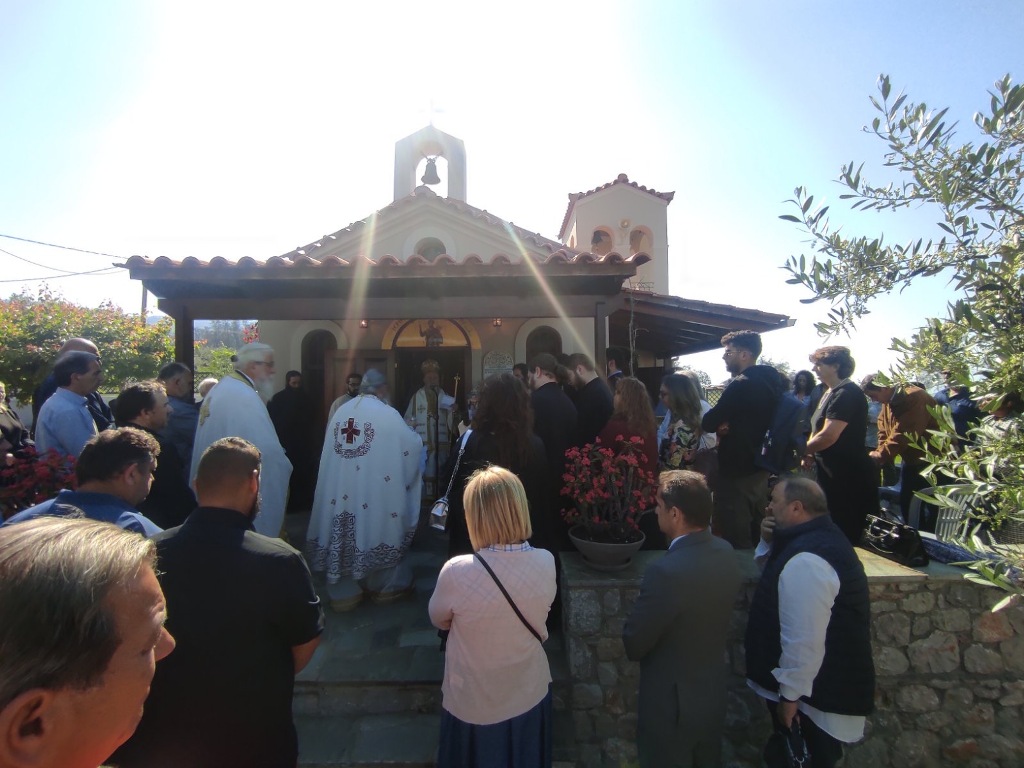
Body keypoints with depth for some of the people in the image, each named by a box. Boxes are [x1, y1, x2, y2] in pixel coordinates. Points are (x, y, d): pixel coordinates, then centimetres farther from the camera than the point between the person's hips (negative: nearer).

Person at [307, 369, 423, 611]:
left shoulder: (341, 411, 5)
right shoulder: (387, 414, -11)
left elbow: (333, 448, 13)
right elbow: (413, 444, -5)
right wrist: (419, 441, 16)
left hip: (340, 490, 5)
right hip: (375, 491, -5)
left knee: (343, 533, 12)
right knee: (378, 529, 11)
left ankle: (344, 591, 23)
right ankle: (387, 585, 27)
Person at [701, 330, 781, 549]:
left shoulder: (741, 385, -20)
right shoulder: (768, 381, 8)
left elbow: (708, 424, -20)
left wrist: (718, 424, 1)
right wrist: (728, 426, -2)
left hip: (737, 472, -10)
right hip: (759, 468, 10)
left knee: (735, 541, -1)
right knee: (754, 535, 21)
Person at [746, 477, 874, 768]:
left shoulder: (805, 560, -31)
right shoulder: (819, 536, 4)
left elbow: (803, 640, -31)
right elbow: (772, 571, 18)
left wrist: (789, 696, -20)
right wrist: (768, 541, -2)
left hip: (817, 693, -10)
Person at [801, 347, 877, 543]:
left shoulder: (846, 393, -18)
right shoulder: (830, 392, 13)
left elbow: (829, 435, -25)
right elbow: (818, 430, 19)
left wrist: (802, 451, -10)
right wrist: (810, 454, 1)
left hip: (850, 477, -10)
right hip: (832, 474, 10)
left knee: (846, 534, -2)